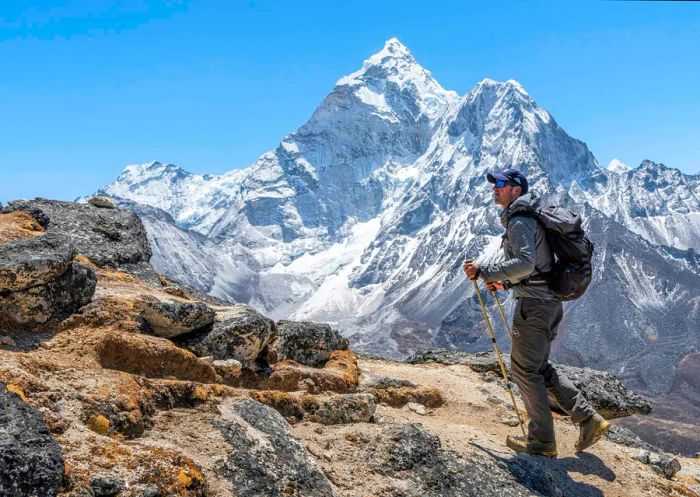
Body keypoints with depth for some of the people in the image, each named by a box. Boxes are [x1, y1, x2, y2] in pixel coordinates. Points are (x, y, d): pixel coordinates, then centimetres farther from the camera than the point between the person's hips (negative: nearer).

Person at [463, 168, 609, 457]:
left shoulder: (519, 221, -14)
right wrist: (505, 283, 18)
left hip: (534, 304, -10)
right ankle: (589, 420, 17)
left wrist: (484, 271, -25)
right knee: (540, 367, 18)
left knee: (524, 369, -1)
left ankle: (542, 441, 8)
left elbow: (525, 263, -28)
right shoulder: (529, 219, 19)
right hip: (549, 302, 10)